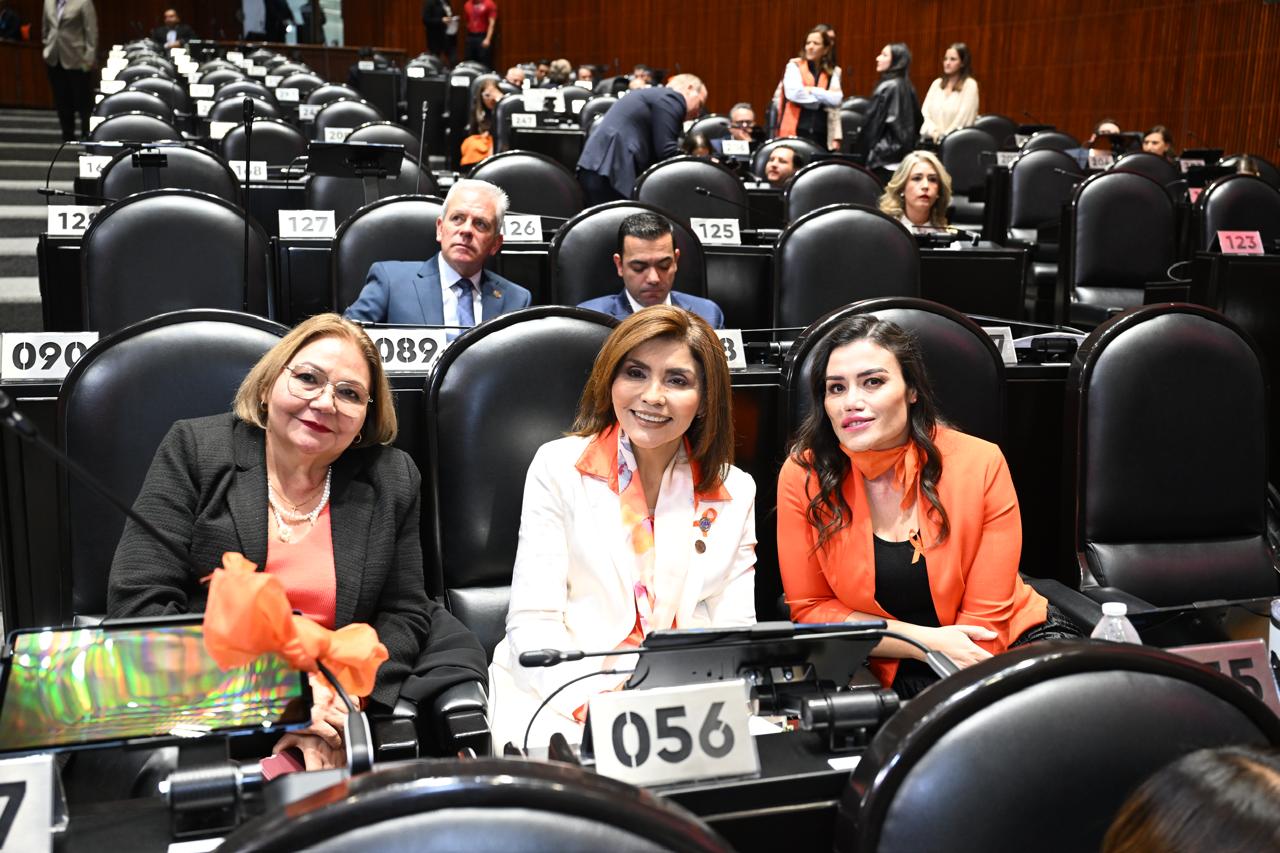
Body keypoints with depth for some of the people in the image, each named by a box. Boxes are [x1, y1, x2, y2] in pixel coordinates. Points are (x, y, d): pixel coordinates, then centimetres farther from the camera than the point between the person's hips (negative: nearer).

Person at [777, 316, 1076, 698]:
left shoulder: (980, 465, -11)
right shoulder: (803, 475, -10)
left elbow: (986, 618, -7)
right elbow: (810, 609, -3)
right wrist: (926, 642, -16)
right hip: (894, 669, -1)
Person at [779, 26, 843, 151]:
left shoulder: (833, 72, 13)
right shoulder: (795, 66, 5)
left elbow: (836, 99, 2)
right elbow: (793, 93, -11)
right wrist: (824, 98, -3)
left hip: (821, 134, 2)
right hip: (795, 132, -2)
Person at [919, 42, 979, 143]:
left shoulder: (970, 85, 0)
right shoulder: (937, 83, 15)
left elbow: (964, 118, -7)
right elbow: (924, 112, 9)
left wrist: (944, 136, -11)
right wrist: (933, 130, -7)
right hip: (931, 139, 4)